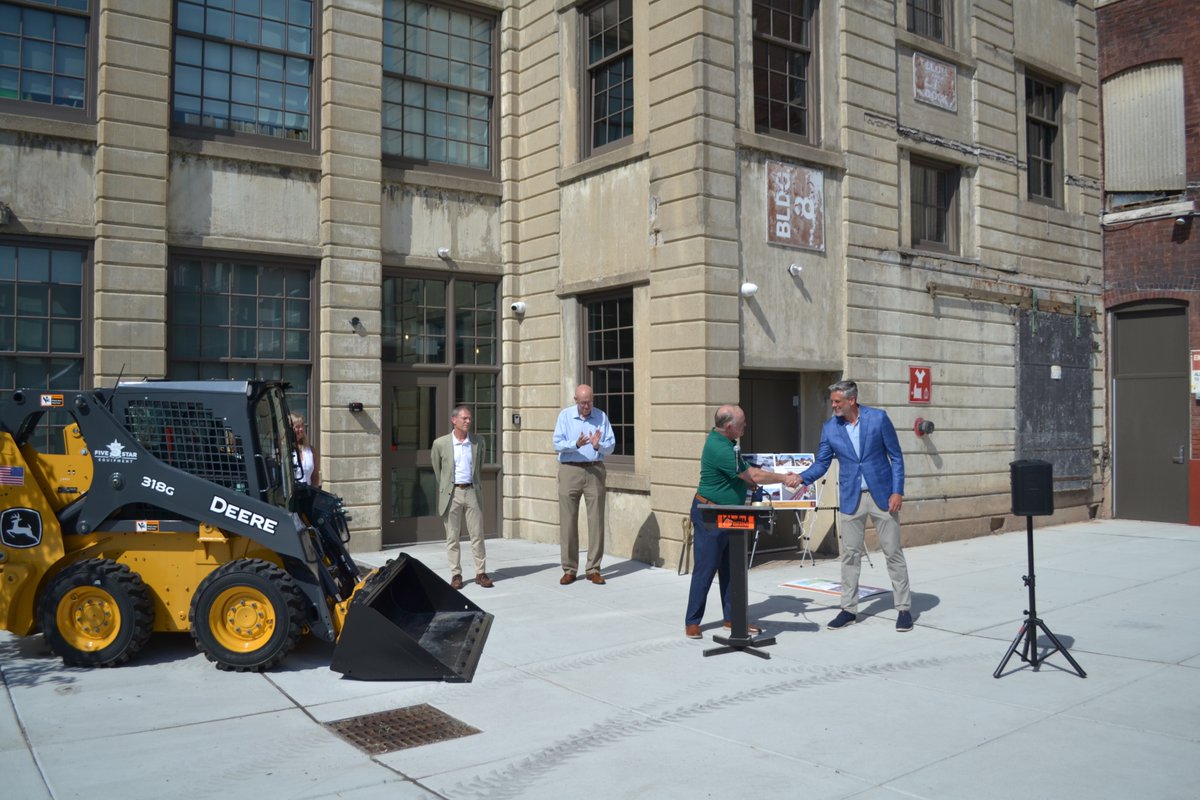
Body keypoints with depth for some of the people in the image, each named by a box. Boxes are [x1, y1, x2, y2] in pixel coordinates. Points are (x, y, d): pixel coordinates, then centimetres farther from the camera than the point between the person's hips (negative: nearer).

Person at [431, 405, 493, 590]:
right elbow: (437, 470, 10)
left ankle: (481, 573, 11)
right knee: (452, 537, 4)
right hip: (451, 494, -2)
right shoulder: (440, 443, -3)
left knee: (477, 535, 3)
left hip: (472, 492, 2)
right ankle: (456, 574, 13)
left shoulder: (478, 442, 3)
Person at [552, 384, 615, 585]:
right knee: (568, 521, 1)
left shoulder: (601, 416, 6)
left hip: (595, 470, 1)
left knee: (596, 521, 1)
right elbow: (557, 444, -6)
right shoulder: (565, 415, 3)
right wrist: (576, 444, -23)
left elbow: (611, 445, 2)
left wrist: (598, 445, -18)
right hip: (570, 470, -1)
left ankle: (593, 569, 9)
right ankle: (569, 570, 9)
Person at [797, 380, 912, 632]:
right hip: (851, 498, 2)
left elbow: (896, 457, -3)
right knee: (850, 554, 6)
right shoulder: (830, 428, -1)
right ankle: (849, 609, 16)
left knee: (893, 552, 4)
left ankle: (904, 608, 14)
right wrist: (801, 477, -15)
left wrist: (898, 491, -10)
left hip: (882, 495, -2)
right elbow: (821, 463, 3)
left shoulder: (878, 418, -8)